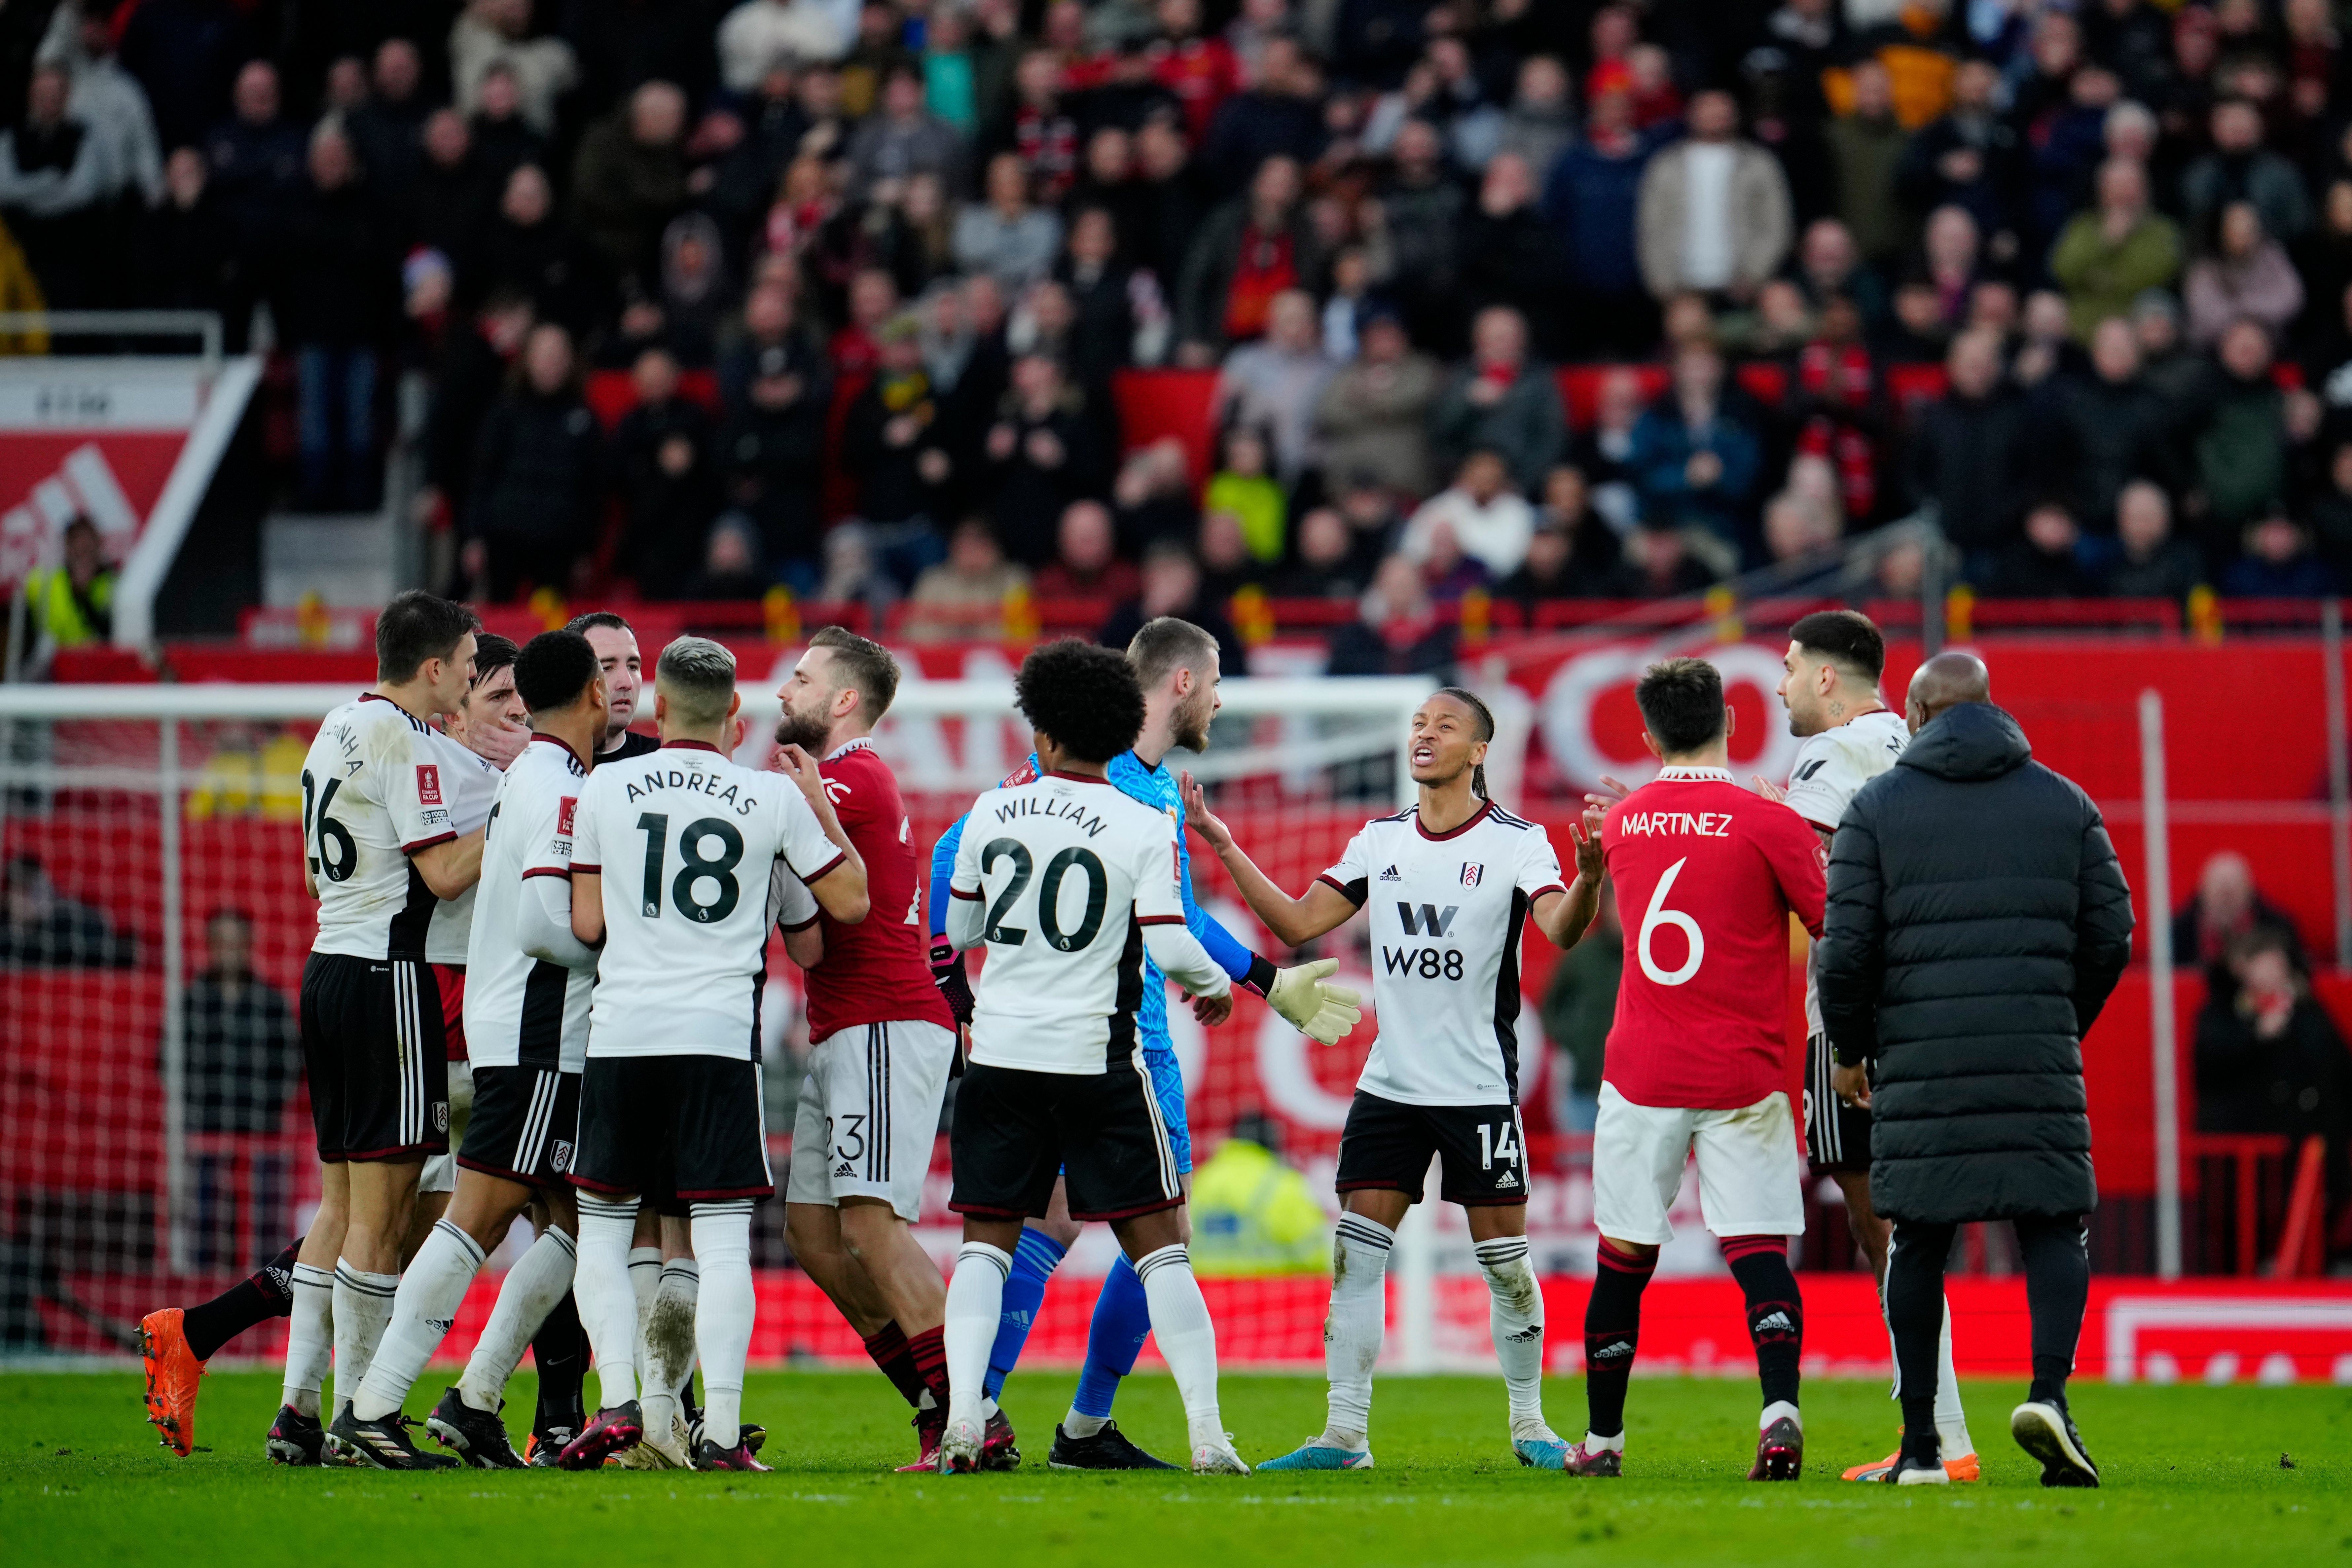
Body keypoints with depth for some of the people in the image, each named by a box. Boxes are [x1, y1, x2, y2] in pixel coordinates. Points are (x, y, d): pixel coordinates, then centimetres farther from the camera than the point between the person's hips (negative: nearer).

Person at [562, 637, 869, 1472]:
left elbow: (587, 924, 5)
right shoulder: (774, 798, 2)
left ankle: (618, 1401, -4)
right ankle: (721, 1428, -6)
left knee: (603, 1227, 10)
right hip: (722, 1031, 0)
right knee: (723, 1236, 0)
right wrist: (817, 800, 22)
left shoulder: (606, 789, 2)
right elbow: (850, 902, 11)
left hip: (623, 1030, 0)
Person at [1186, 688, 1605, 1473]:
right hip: (1390, 1082, 4)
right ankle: (1346, 1432, 1)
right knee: (1356, 1253, -2)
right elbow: (1297, 923, 10)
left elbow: (1560, 929, -20)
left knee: (1505, 1260, 0)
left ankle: (1529, 1423, 15)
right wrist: (1225, 847, 4)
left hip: (1481, 1086, -4)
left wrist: (1588, 878, -41)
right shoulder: (1379, 840, 8)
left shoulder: (1516, 841, -6)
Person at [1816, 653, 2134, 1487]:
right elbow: (2111, 934, 8)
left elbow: (1845, 947, -2)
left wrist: (1849, 1049, 12)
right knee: (2054, 1224, 5)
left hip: (1919, 1061, -1)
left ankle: (1921, 1443, 5)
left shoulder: (1877, 807, 3)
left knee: (1918, 1240, 6)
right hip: (2039, 1062, 1)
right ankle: (2048, 1389, -19)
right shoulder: (2064, 803, 10)